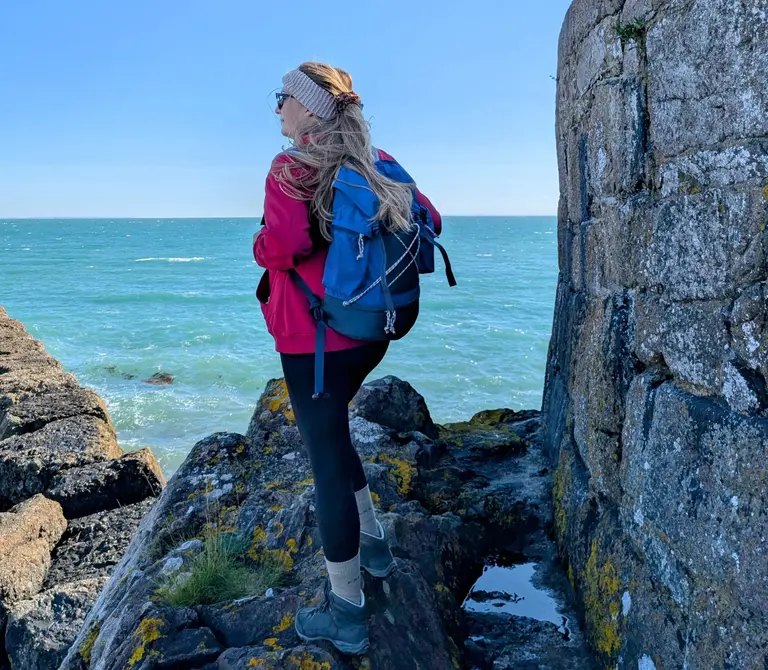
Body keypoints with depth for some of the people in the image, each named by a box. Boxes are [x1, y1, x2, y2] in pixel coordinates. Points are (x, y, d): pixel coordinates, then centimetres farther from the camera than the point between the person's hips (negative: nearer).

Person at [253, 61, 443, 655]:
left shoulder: (293, 166, -13)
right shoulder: (376, 161, 7)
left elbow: (282, 247, -27)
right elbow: (429, 221, 7)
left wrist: (259, 245, -4)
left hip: (315, 340, -7)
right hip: (371, 332, 8)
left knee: (328, 457, 1)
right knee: (330, 434, 29)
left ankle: (347, 617, 13)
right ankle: (373, 543, 38)